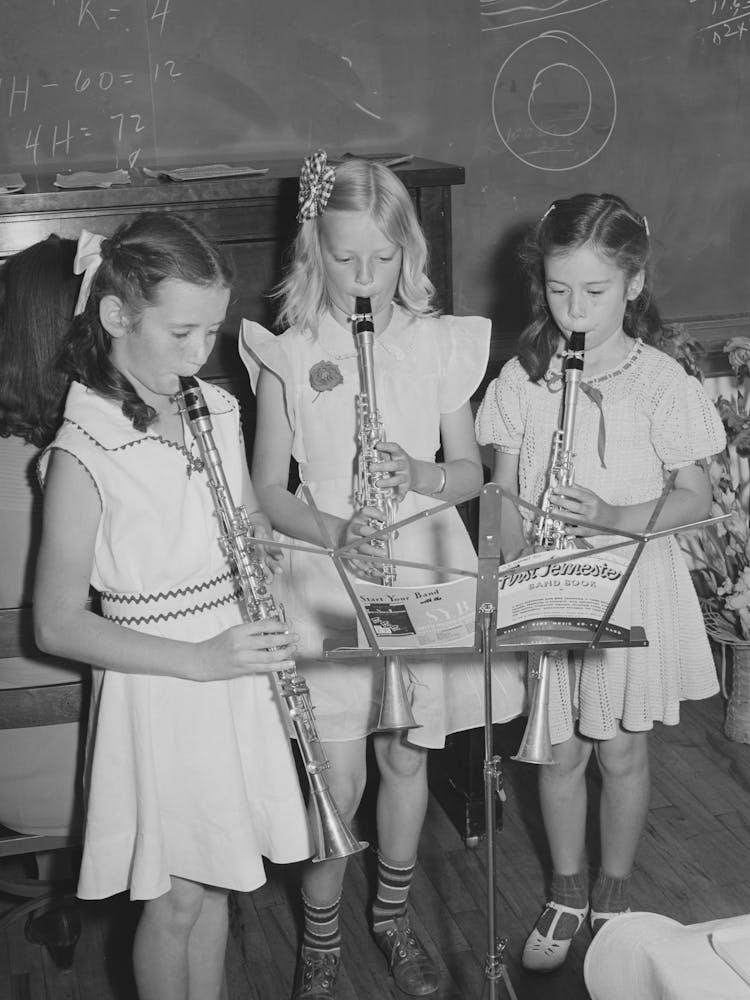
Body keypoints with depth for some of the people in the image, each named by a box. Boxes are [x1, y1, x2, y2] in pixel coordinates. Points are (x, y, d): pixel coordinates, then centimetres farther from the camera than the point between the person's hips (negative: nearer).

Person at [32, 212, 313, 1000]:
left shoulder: (216, 409, 0)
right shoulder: (84, 452, -19)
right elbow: (57, 625, -17)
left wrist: (262, 546, -6)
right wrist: (197, 659, -22)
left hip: (235, 673, 6)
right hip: (158, 686, -6)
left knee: (214, 878, 20)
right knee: (176, 897, 10)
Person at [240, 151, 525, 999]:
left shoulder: (440, 344, 0)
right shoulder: (289, 354, -5)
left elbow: (469, 470, 5)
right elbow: (268, 489, -2)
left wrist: (419, 474, -16)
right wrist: (333, 530, -20)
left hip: (422, 566, 2)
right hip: (329, 576, -2)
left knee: (407, 759, 15)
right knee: (339, 778, 2)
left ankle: (393, 914, 38)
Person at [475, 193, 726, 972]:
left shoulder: (660, 380, -10)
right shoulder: (522, 377, -4)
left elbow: (697, 498, -7)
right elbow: (505, 492, 1)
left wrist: (615, 517, -23)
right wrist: (517, 574, -14)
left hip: (633, 587, -1)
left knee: (621, 752, 12)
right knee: (562, 753, 13)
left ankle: (613, 897, 35)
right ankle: (566, 894, 35)